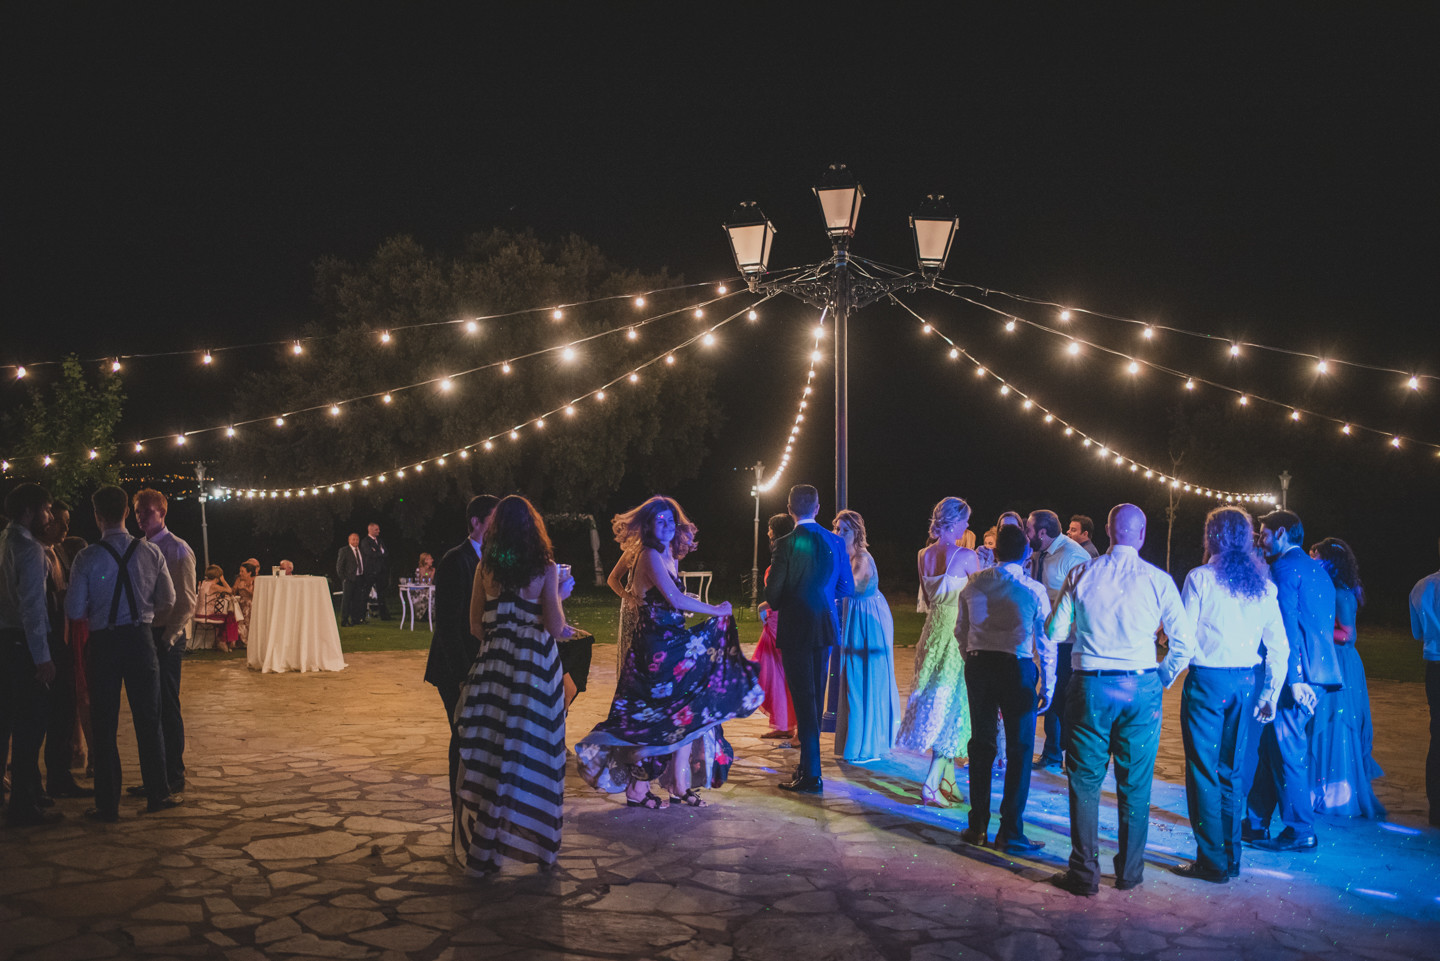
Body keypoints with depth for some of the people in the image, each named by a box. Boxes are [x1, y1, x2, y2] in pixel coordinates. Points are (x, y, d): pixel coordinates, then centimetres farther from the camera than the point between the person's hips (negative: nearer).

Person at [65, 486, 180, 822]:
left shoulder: (87, 558, -10)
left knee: (104, 725, 7)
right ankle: (158, 794, 17)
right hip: (141, 639, 2)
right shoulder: (150, 552, -4)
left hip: (103, 643, -1)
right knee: (148, 719, 11)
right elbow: (167, 601, 2)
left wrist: (97, 611, 12)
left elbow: (74, 610, -9)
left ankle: (107, 804, 12)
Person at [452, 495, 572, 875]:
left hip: (493, 666, 2)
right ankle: (537, 841, 18)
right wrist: (560, 595, 7)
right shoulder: (545, 569, -6)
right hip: (536, 668, -2)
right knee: (534, 749, 8)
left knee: (489, 751, 8)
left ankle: (482, 848, 14)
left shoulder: (485, 568, 2)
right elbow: (555, 628, -8)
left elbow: (476, 626, 6)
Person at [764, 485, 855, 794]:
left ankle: (811, 776, 0)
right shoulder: (835, 542, 2)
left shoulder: (787, 544, -14)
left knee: (803, 698, -2)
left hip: (796, 629, -6)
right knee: (816, 696, 17)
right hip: (825, 628, 6)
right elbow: (847, 588, 8)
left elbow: (772, 595, -14)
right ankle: (808, 763, 28)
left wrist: (775, 601, 9)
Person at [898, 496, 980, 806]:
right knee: (952, 705, -2)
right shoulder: (966, 556, -14)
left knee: (936, 702, 14)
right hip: (959, 632, -6)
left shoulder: (924, 555, 5)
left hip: (933, 630, 6)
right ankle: (931, 785, -5)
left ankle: (947, 779, 22)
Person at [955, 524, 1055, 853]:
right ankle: (1010, 834, 7)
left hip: (978, 665, 4)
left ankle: (977, 827, 19)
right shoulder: (1034, 590, -6)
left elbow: (960, 631, 9)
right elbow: (1046, 641, -4)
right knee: (1019, 751, 5)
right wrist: (1048, 685, 3)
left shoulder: (973, 584, 3)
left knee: (981, 744, 13)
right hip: (1017, 669, -3)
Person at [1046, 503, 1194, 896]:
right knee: (1135, 784, 11)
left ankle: (1084, 874, 9)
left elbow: (1055, 631, 1)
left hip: (1090, 686, 0)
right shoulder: (1158, 579, -3)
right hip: (1141, 687, 1)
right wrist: (1164, 675, 12)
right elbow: (1183, 636, -3)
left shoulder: (1080, 574, -2)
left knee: (1085, 782, 7)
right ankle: (1129, 873, 20)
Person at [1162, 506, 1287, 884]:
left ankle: (1213, 862, 5)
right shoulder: (1263, 585, 7)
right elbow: (1278, 647, 8)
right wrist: (1270, 693, 16)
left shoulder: (1200, 578, -8)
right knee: (1232, 771, 15)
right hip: (1246, 682, 5)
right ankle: (1232, 858, 21)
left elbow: (1183, 641, -11)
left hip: (1207, 680, -5)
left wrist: (1163, 678, 0)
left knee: (1203, 771, 2)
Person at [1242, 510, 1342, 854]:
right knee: (1268, 747, 14)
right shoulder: (1318, 570, 19)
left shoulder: (1284, 567, -10)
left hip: (1295, 674, -9)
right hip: (1317, 674, 9)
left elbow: (1288, 625, -18)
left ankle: (1300, 831, 5)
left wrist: (1293, 678, -23)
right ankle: (1255, 823, 21)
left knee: (1287, 752, -1)